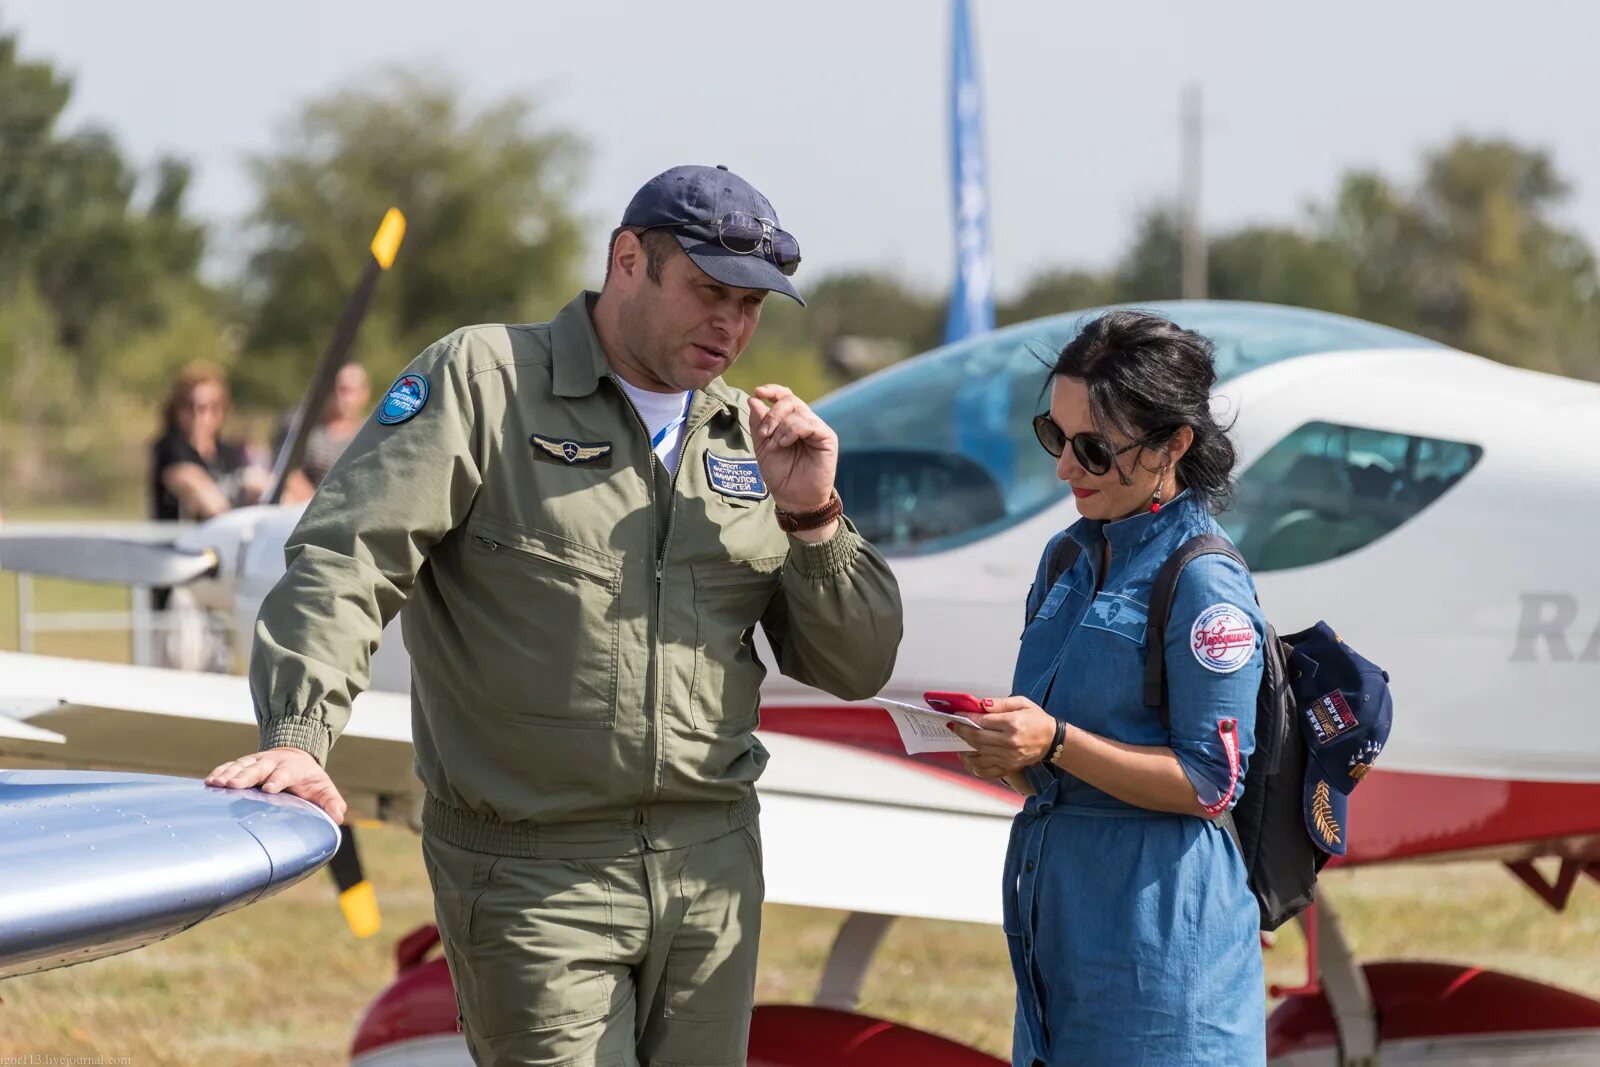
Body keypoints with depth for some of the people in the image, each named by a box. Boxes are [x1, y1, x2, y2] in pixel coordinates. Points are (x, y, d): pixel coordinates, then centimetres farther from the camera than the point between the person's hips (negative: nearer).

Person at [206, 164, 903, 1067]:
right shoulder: (484, 381, -2)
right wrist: (299, 737, -27)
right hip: (532, 879, -5)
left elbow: (855, 670, 14)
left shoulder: (750, 439, 14)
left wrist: (811, 518, -2)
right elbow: (348, 555, -12)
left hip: (712, 872, 5)